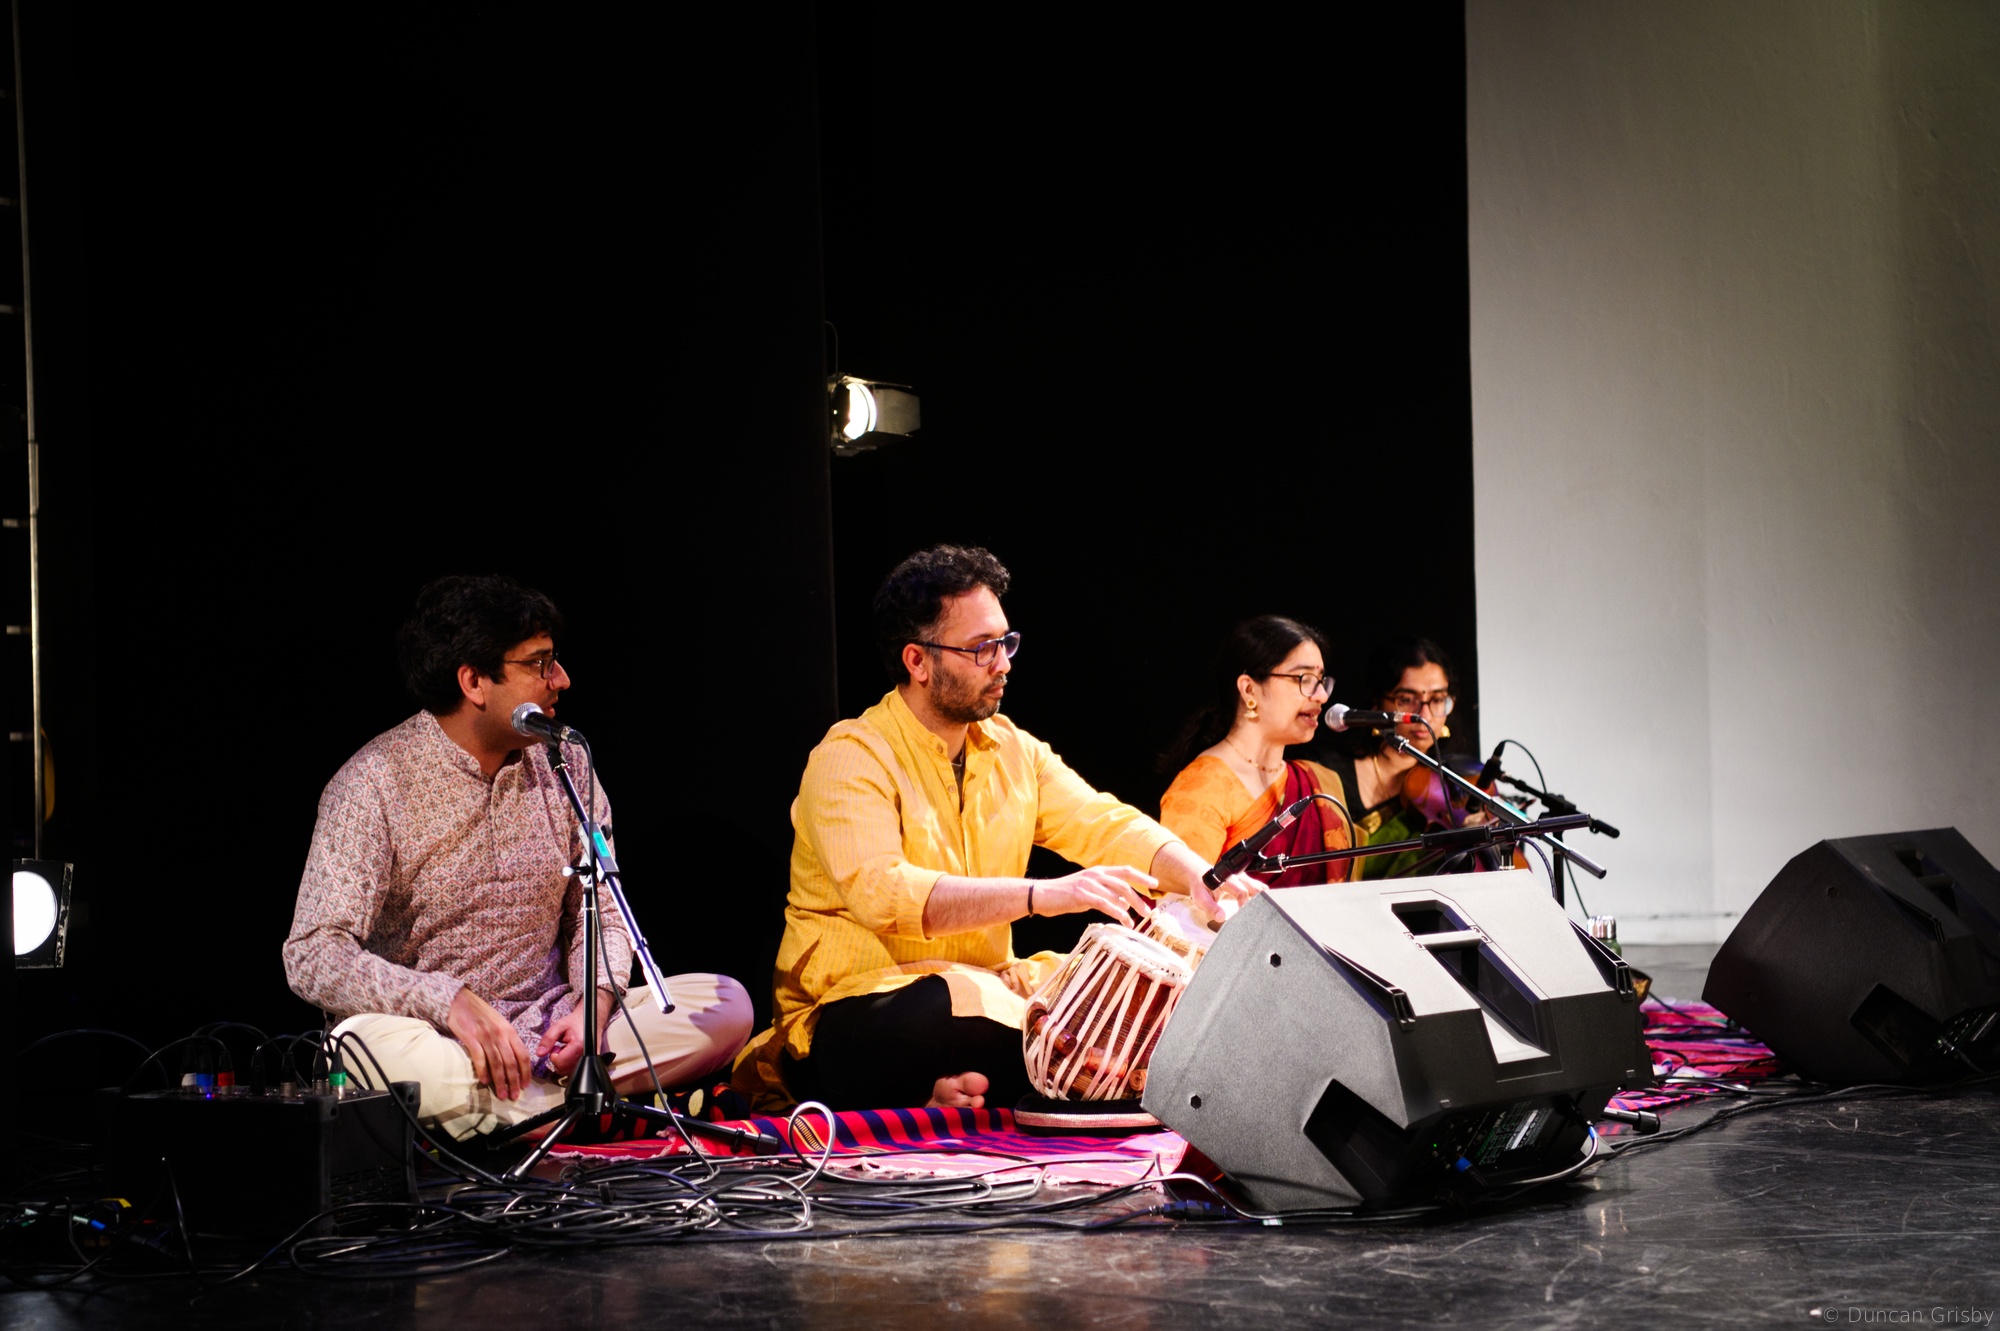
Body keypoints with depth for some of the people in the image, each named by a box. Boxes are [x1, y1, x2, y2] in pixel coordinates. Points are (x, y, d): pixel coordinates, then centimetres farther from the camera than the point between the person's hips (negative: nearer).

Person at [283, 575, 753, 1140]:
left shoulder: (564, 765, 7)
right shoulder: (374, 784, -10)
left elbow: (598, 910, 11)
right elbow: (313, 956, -18)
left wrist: (594, 1004, -12)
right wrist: (452, 1002, -32)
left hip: (544, 1030, 5)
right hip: (433, 1037, -5)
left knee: (726, 1005, -15)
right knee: (364, 1043, -40)